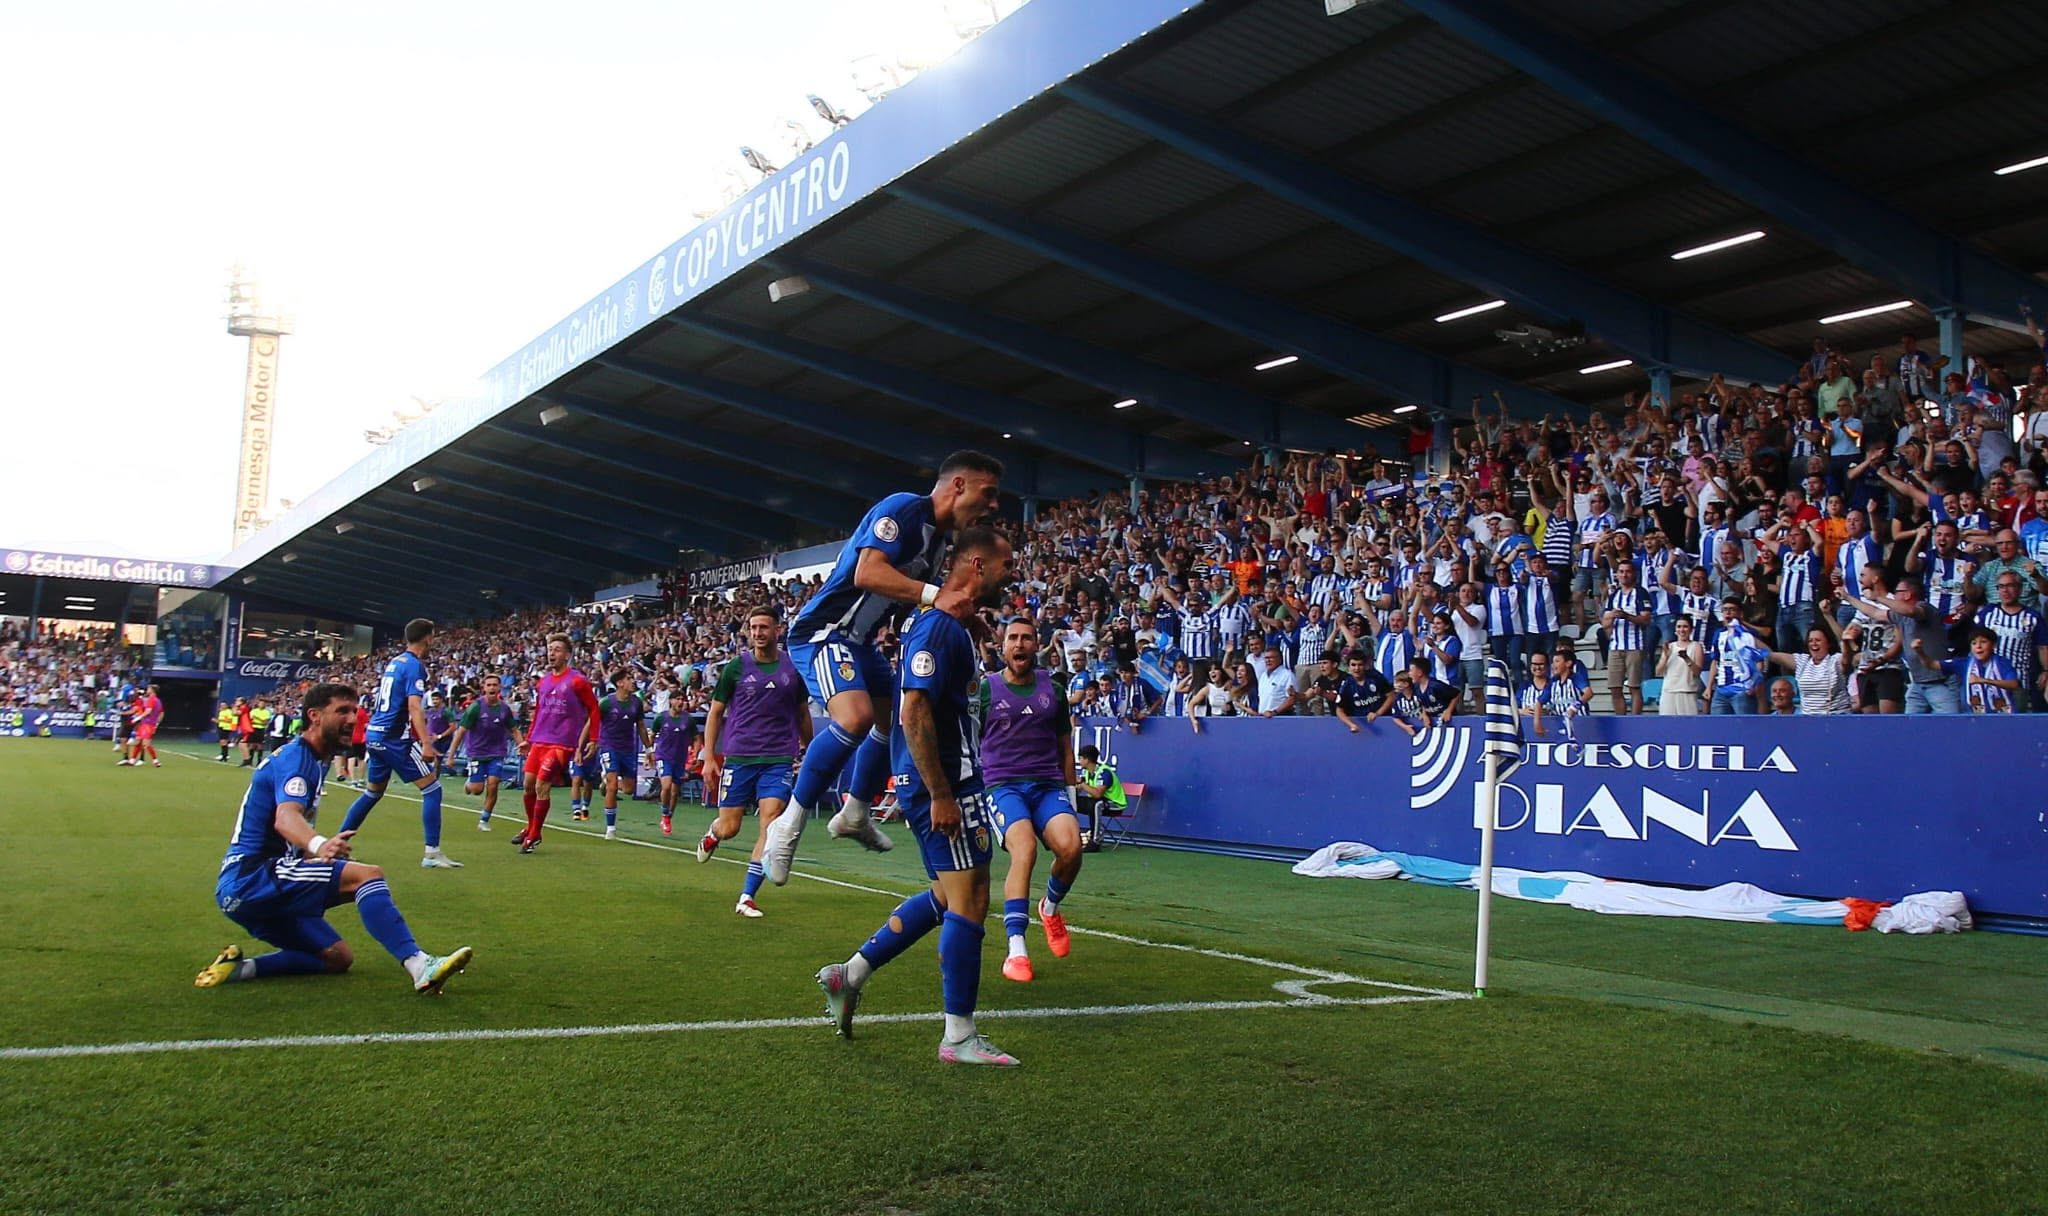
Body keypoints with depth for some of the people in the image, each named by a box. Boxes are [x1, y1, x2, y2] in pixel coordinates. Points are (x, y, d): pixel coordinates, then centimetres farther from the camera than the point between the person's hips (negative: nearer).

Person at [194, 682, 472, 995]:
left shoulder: (312, 760, 17)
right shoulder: (295, 757, -13)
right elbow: (285, 818, -34)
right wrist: (318, 845, -54)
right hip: (251, 878, -10)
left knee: (337, 958, 10)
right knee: (368, 874, -26)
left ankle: (240, 967, 2)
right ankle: (419, 966, -38)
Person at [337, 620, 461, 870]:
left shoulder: (394, 661, 14)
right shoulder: (415, 666, -12)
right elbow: (414, 707, -23)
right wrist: (426, 743, -30)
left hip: (375, 734, 9)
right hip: (395, 738, -9)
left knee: (373, 792, 22)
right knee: (432, 788, -6)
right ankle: (431, 853, -12)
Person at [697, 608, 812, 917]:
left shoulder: (793, 668, 5)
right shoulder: (736, 667, 0)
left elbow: (803, 714, 17)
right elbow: (716, 712, 6)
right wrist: (709, 757, 0)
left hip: (779, 759, 1)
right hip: (738, 757, -1)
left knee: (770, 825, -11)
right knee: (729, 829, 3)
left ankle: (747, 897, -2)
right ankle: (712, 833, 42)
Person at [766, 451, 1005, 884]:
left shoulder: (940, 537, 13)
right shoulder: (902, 509, -17)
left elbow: (916, 606, 19)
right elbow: (867, 573, -31)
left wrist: (962, 613, 2)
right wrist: (933, 596, -37)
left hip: (859, 641, 11)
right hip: (823, 632, -11)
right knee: (856, 716, -30)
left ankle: (854, 813, 36)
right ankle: (790, 823, -19)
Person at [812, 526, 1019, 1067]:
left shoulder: (952, 625, 15)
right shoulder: (939, 627, -17)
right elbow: (914, 714, -23)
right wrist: (940, 794, -23)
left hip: (948, 782, 10)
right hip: (942, 784, -10)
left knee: (949, 895, 19)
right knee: (969, 901, -4)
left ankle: (851, 973, 23)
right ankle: (959, 1036, 5)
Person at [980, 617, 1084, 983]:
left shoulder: (1052, 689, 13)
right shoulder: (985, 688, 4)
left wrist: (1071, 793, 19)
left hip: (1048, 785, 3)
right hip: (1002, 785, -3)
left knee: (1070, 847, -24)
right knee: (1024, 849, -30)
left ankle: (1050, 908, 9)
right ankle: (1015, 950, -26)